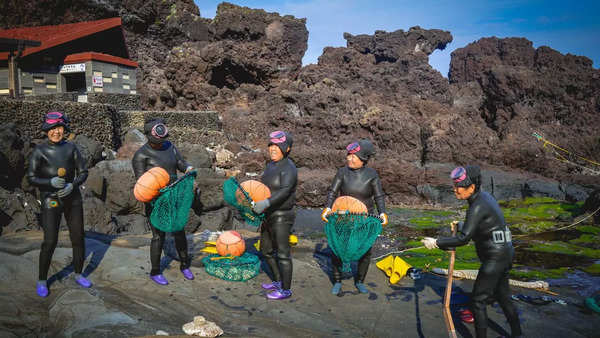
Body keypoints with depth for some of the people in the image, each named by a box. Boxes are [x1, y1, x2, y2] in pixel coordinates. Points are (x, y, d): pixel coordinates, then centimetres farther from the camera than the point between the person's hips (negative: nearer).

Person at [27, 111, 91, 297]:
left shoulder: (71, 148, 1)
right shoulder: (39, 151, -8)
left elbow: (83, 172, 1)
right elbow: (31, 178, -8)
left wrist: (72, 185, -17)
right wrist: (50, 182, -26)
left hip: (72, 198, 3)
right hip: (51, 201, -3)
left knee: (78, 238, 8)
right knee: (50, 242, -7)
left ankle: (78, 275, 26)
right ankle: (42, 281, 13)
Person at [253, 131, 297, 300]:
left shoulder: (288, 168, -18)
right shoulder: (271, 165, 10)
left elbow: (285, 191, -31)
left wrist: (266, 203, -42)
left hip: (282, 217, -10)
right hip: (269, 216, 10)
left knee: (282, 254, 0)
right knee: (266, 251, 20)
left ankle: (286, 290, 13)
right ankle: (278, 281, 36)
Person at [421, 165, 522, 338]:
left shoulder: (478, 207, -24)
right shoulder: (484, 196, 5)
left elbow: (463, 239, -26)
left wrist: (436, 242, -21)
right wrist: (461, 225, 13)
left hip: (495, 257, -10)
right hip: (505, 252, 10)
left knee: (478, 299, 1)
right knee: (502, 295, 23)